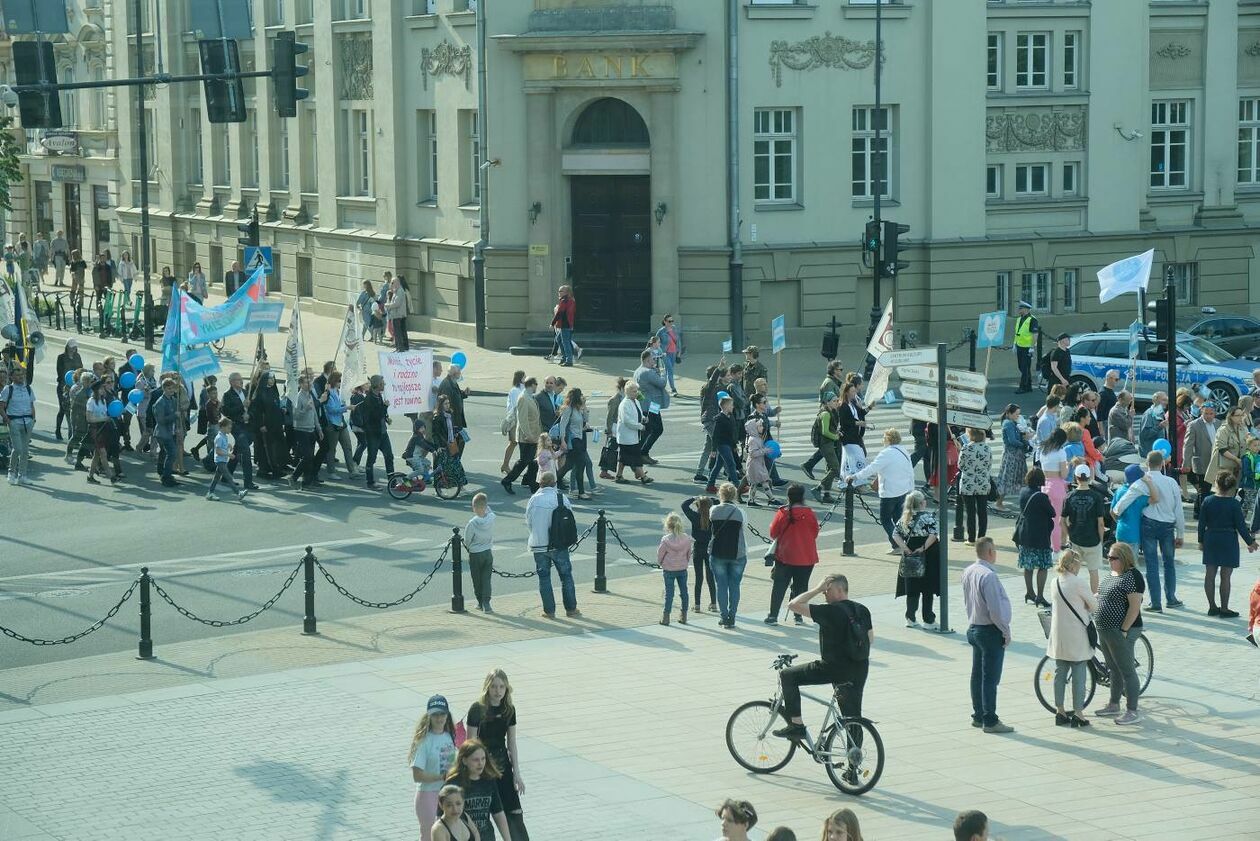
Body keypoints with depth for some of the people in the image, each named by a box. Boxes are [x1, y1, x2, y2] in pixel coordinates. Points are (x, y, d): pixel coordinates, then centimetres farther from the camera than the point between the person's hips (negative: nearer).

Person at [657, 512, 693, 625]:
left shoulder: (666, 540, -16)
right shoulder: (687, 539, -6)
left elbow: (660, 555, -6)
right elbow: (689, 554, 5)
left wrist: (661, 564, 14)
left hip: (669, 570, -3)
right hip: (683, 569, 3)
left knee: (669, 593, 2)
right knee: (684, 591, 12)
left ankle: (666, 616, 2)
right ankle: (683, 615, 18)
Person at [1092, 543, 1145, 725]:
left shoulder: (1132, 576, -17)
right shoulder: (1112, 575, 11)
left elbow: (1135, 607, -21)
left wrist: (1124, 631, -22)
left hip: (1121, 632, -9)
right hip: (1105, 631, 9)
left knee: (1127, 671, -3)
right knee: (1114, 670, 19)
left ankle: (1132, 711, 1)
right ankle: (1113, 705, 29)